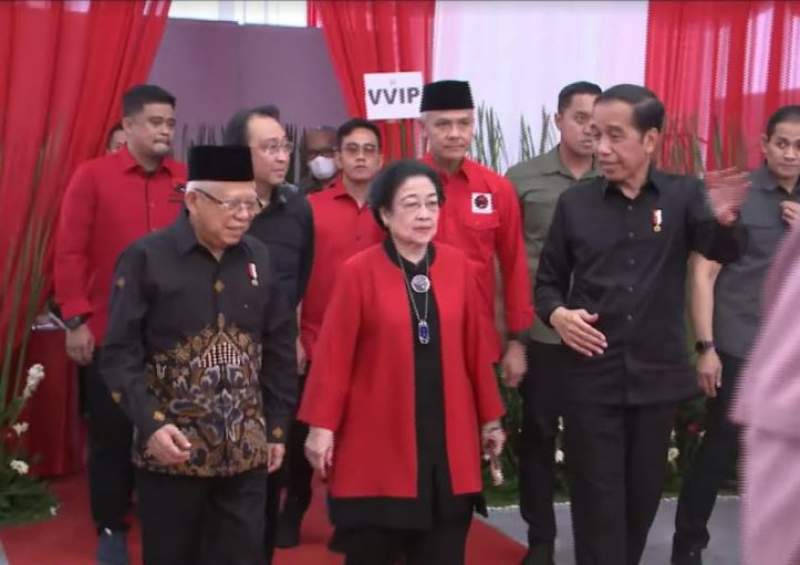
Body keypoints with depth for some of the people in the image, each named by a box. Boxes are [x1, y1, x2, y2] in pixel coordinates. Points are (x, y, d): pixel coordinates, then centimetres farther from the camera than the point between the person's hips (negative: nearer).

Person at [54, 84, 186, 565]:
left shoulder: (189, 181, 4)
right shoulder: (92, 176, -2)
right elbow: (70, 253, -4)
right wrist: (76, 319, -8)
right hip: (110, 334, -1)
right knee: (112, 432, 8)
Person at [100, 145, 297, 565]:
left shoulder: (259, 258, 5)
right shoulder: (145, 258, -8)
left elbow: (280, 349, 11)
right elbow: (120, 355, -10)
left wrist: (277, 428, 10)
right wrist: (150, 425, -21)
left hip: (245, 453, 4)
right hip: (171, 452, -3)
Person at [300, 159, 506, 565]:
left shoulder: (457, 266, 3)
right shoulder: (358, 271, -7)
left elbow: (475, 348, 7)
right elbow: (334, 355, -6)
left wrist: (490, 418, 11)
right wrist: (322, 425, -8)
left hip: (449, 437, 3)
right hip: (378, 438, -3)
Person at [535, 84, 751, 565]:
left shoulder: (683, 194, -2)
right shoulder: (575, 203, -1)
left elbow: (725, 251, -18)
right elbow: (548, 281, 6)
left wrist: (725, 220, -40)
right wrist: (556, 314, -15)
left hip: (658, 374, 1)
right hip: (592, 377, -1)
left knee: (644, 494, 16)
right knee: (598, 499, 5)